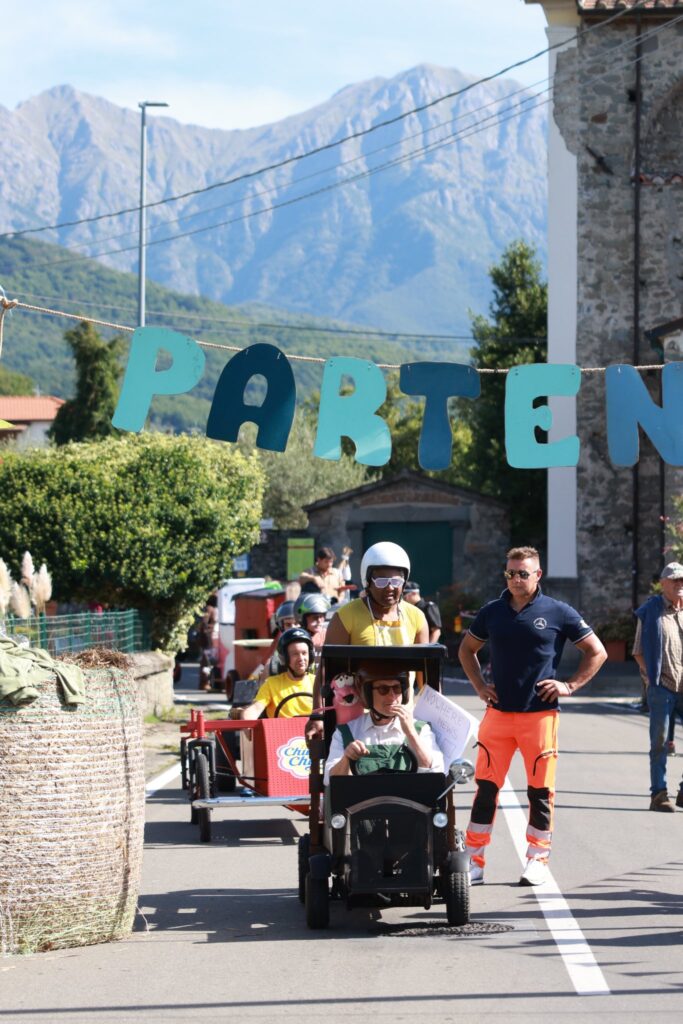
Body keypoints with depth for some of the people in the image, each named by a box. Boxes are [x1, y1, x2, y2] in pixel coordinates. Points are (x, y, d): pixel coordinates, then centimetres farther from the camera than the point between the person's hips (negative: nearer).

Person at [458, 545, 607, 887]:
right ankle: (474, 861, 5)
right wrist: (479, 685, 12)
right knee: (486, 787, 0)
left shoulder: (557, 613, -1)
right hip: (498, 713, 2)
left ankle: (538, 860, 14)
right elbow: (467, 649, 24)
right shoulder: (492, 612, 8)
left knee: (541, 790, 3)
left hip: (540, 714, -2)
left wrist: (569, 685, -2)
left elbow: (597, 652, 5)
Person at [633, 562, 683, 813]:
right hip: (662, 688, -3)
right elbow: (638, 651, 6)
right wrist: (650, 677, -5)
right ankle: (658, 794, 5)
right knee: (659, 742, 1)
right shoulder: (650, 612, 3)